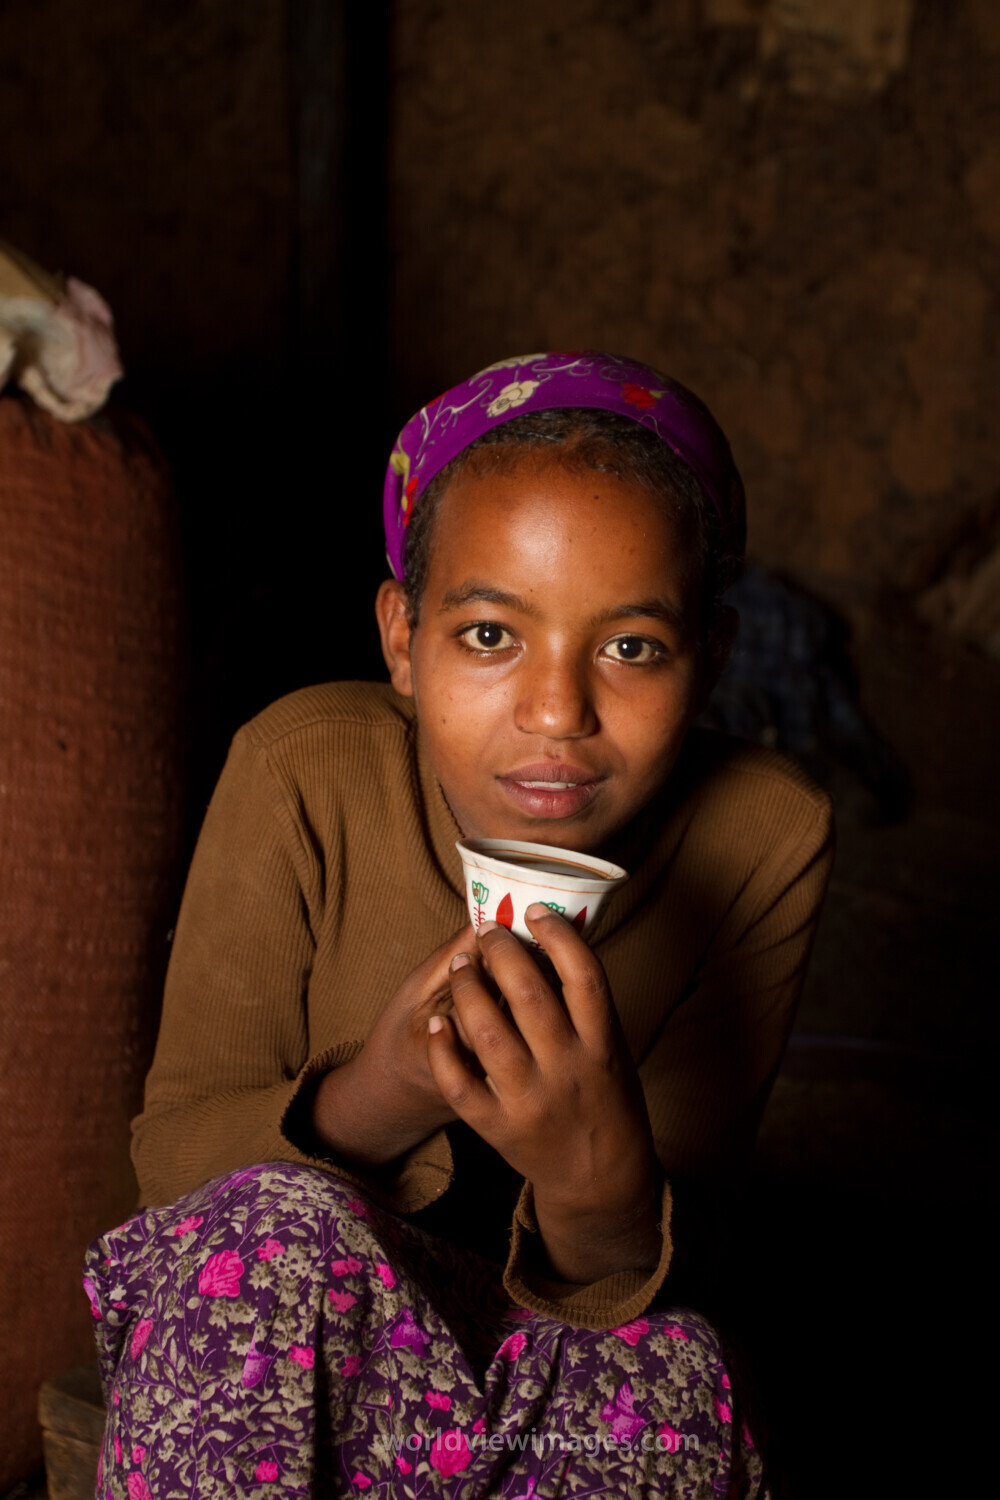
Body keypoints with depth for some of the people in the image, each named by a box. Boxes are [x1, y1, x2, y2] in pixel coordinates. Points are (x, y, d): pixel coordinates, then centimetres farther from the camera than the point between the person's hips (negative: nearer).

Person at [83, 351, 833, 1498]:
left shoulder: (762, 840, -17)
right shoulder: (306, 772, -19)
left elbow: (659, 1267, -16)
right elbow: (173, 1154, -14)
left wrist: (602, 1183, -42)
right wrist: (377, 1098, -36)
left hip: (568, 1341, 0)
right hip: (282, 1315, 0)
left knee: (667, 1385, -32)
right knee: (280, 1226, -33)